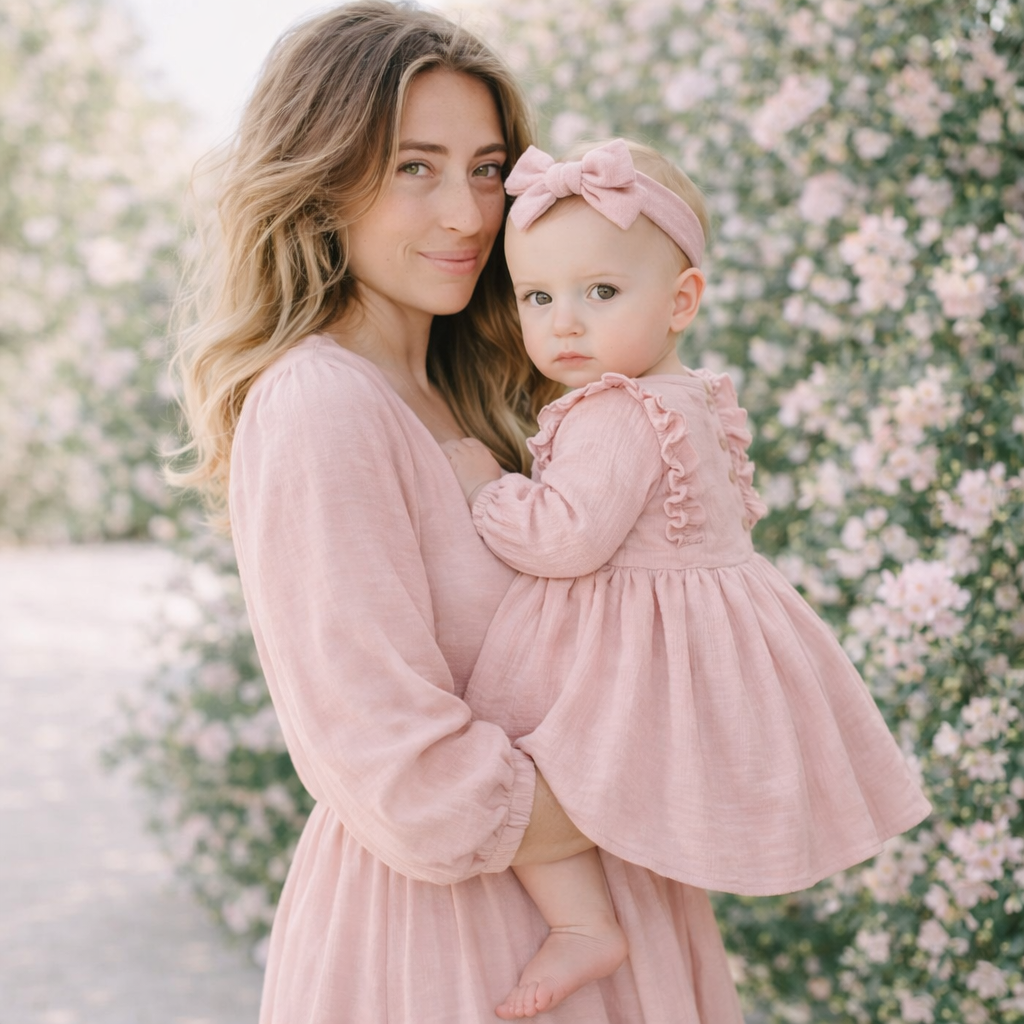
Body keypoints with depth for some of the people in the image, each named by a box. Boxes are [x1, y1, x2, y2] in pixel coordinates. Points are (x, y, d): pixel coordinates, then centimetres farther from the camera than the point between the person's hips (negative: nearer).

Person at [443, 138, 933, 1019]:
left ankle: (584, 924, -14)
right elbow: (733, 512, 23)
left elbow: (568, 538, -32)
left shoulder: (614, 416, -23)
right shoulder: (698, 400, 11)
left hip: (635, 653, -11)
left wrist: (484, 485, -16)